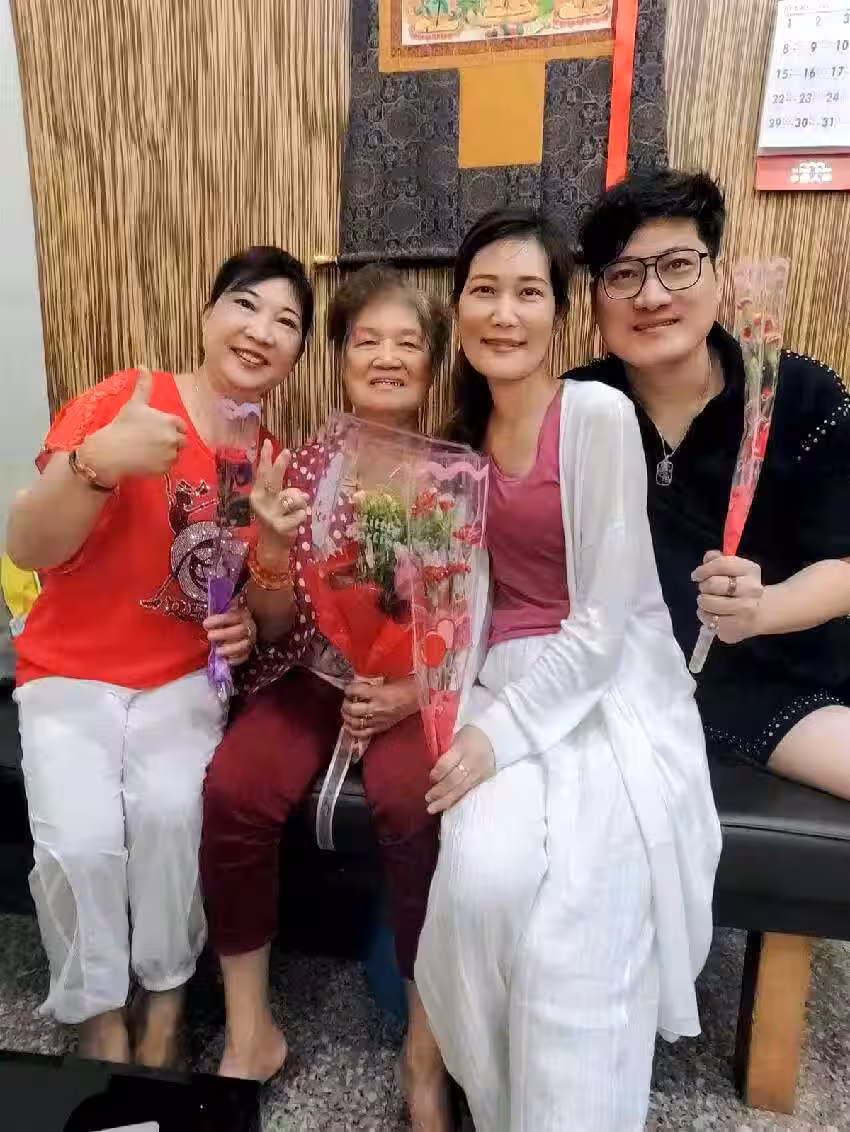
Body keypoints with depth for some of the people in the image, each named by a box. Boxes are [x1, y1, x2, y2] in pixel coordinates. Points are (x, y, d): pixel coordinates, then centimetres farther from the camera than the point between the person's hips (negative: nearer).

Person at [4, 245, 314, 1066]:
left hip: (182, 678, 2)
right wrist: (96, 461, -36)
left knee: (172, 810, -21)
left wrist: (252, 624, -14)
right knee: (79, 840, -19)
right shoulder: (124, 399, -13)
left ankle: (165, 998, 7)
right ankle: (99, 1018, 11)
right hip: (69, 676, -2)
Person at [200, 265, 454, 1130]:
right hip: (316, 672, 2)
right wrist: (273, 545, -21)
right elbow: (279, 625, -2)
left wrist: (416, 692, -18)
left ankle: (426, 1048, -4)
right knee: (233, 789, -22)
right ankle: (250, 1032, 1)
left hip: (418, 681, -2)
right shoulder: (308, 465, 2)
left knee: (408, 799, -29)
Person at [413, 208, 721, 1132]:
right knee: (482, 880, -21)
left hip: (613, 688, -3)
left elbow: (603, 624, -14)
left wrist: (499, 733, -20)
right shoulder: (464, 430, 9)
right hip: (509, 675, 4)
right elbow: (474, 590, 11)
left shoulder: (599, 414, -11)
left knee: (576, 914, -25)